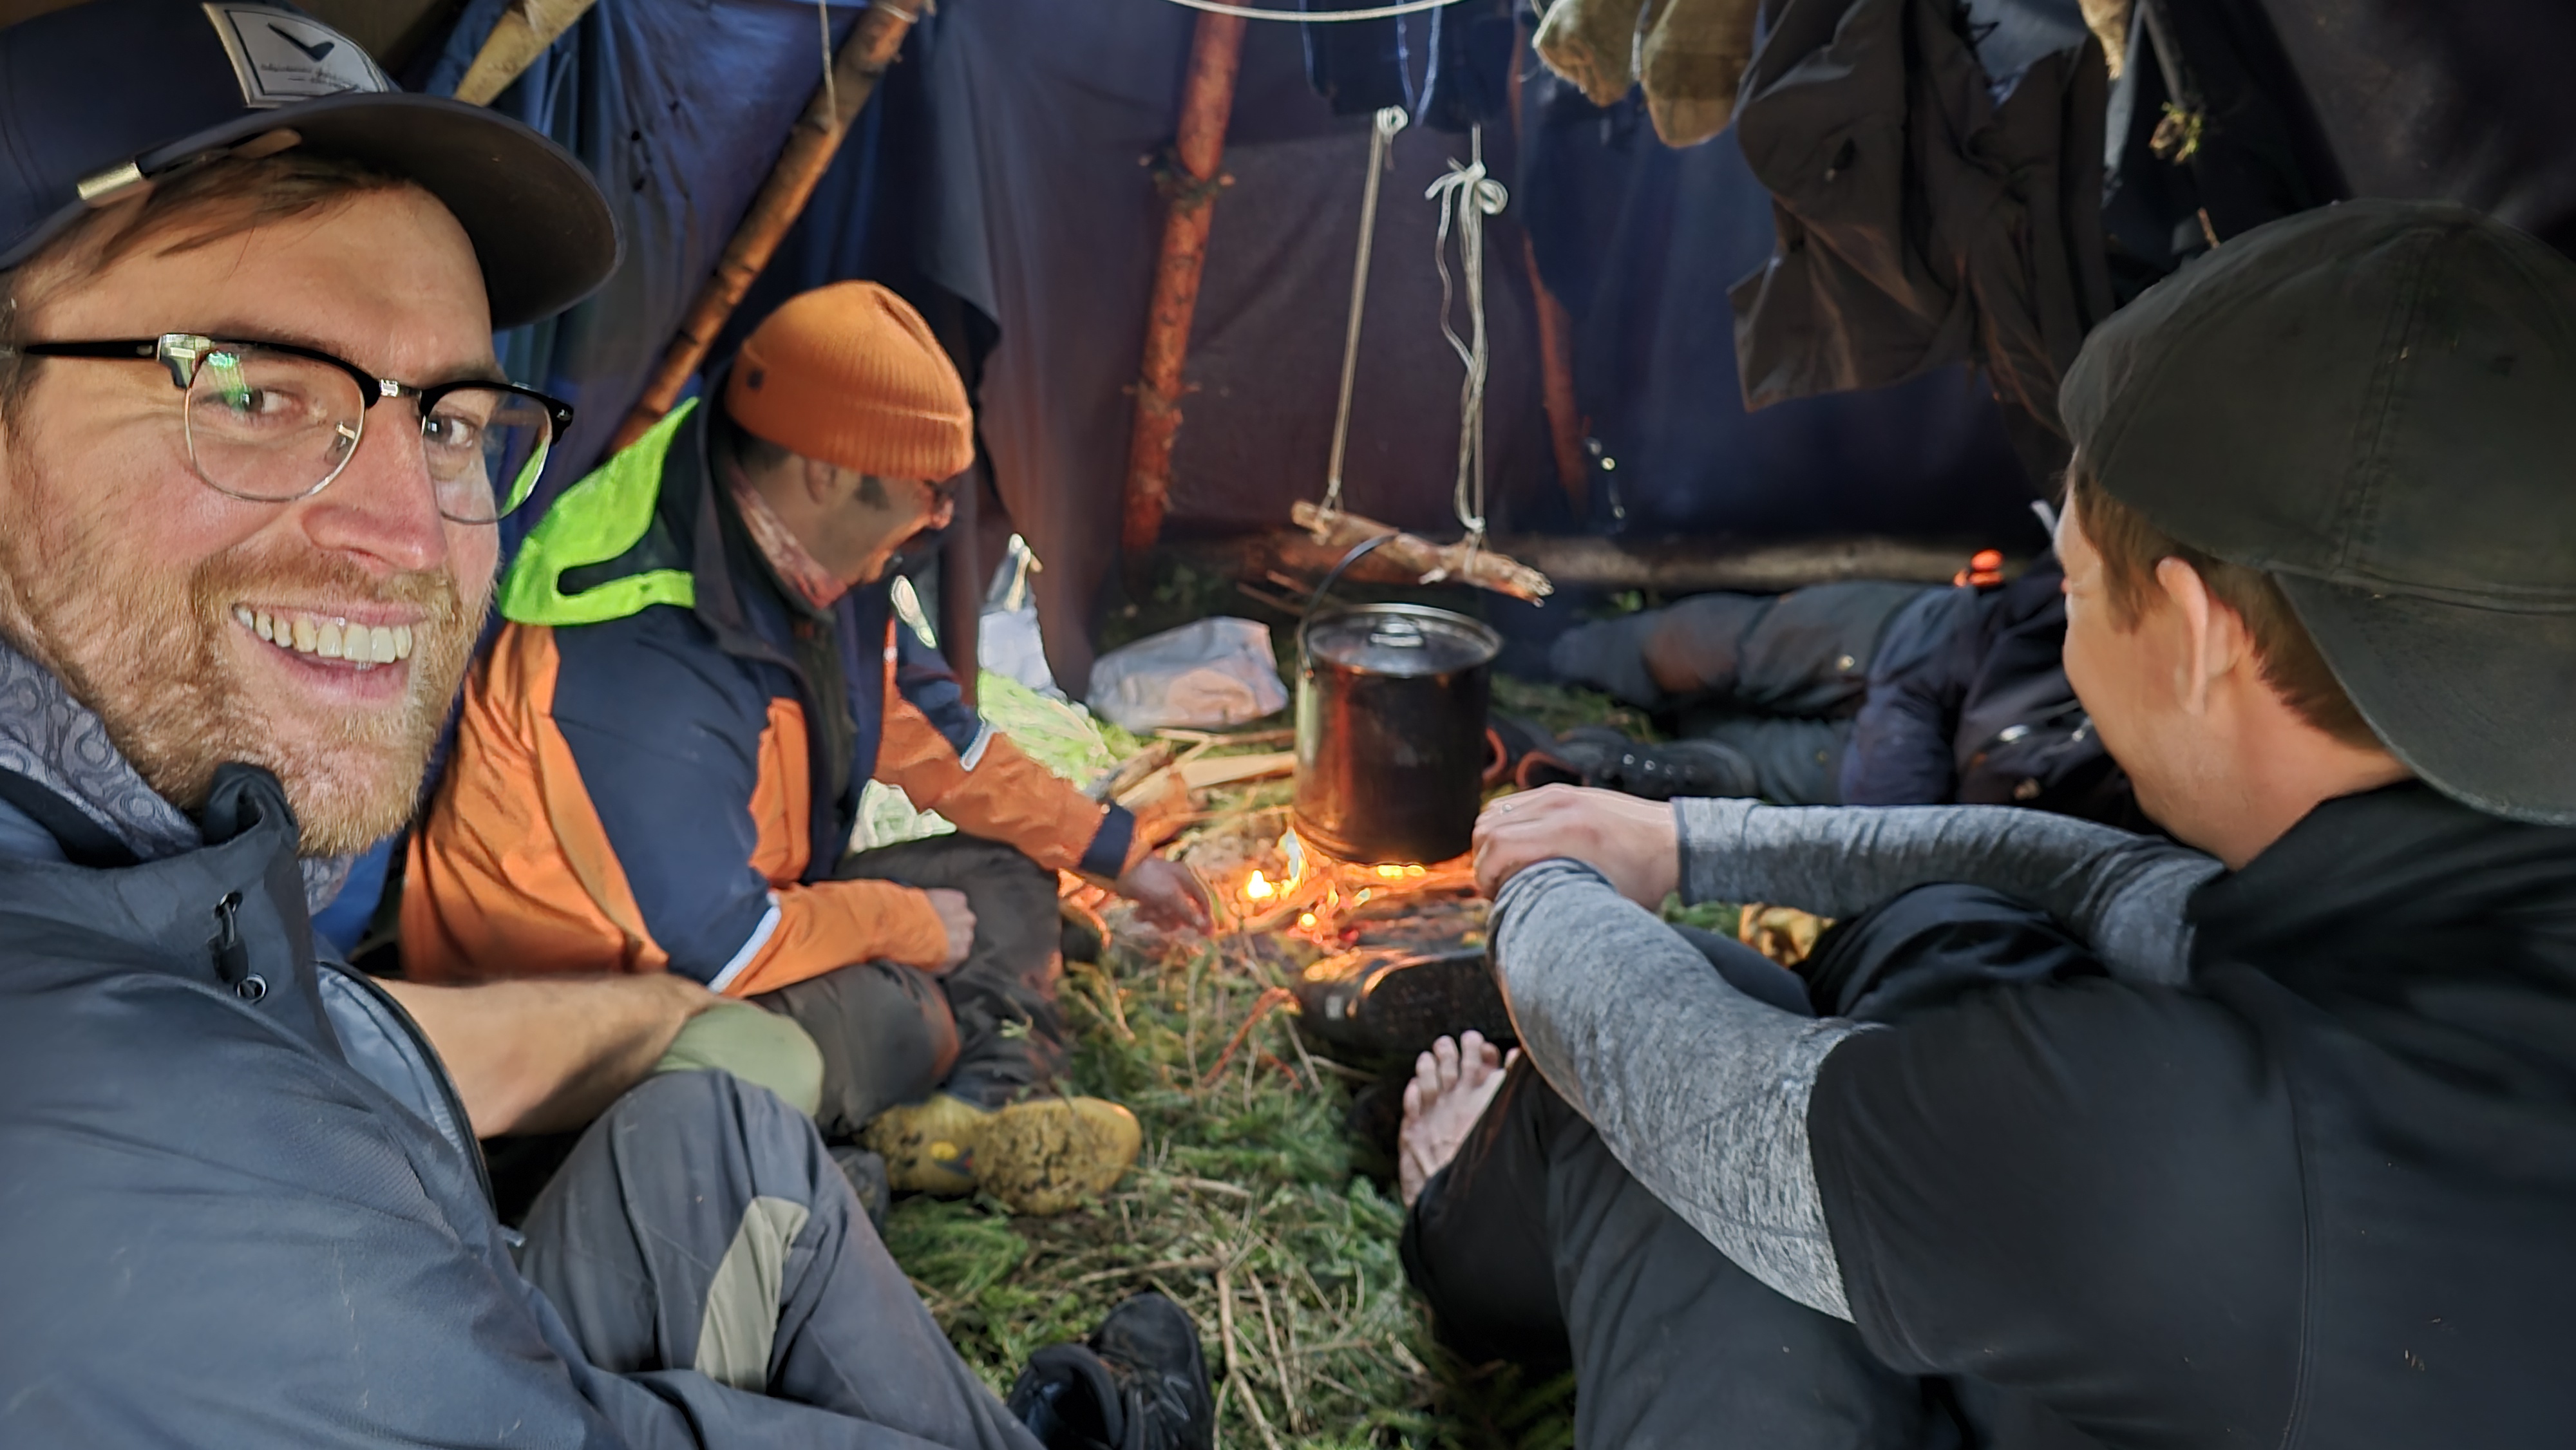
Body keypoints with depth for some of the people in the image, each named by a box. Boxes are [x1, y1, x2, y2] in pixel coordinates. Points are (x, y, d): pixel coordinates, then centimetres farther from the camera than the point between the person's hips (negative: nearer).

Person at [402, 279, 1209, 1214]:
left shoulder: (823, 567, -5)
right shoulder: (646, 657, -34)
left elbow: (930, 732, 9)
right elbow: (721, 947, -31)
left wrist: (1118, 850, 10)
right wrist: (909, 922, -16)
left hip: (733, 907, 9)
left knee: (1009, 879, 3)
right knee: (883, 1018, -35)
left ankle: (980, 1106, -17)